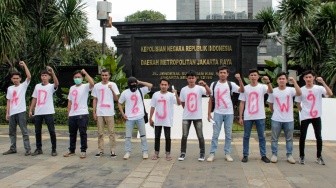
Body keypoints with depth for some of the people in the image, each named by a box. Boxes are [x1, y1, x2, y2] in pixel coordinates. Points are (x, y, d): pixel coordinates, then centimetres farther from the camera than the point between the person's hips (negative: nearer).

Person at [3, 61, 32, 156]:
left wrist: (24, 65, -14)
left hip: (21, 112, -6)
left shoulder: (23, 85, 0)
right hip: (12, 113, 6)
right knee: (12, 132, 13)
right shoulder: (9, 88, 14)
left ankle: (28, 149, -1)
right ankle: (13, 149, 24)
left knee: (24, 131, -4)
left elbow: (29, 76, -17)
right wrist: (7, 113, 9)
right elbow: (8, 101, 14)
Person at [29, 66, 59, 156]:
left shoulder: (51, 86, 0)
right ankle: (39, 149, 21)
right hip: (38, 112, 5)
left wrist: (52, 72, -35)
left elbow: (56, 83, -25)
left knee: (51, 131, -3)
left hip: (48, 112, -5)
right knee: (37, 131, 10)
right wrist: (30, 110, 12)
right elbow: (34, 99, 17)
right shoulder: (37, 86, 14)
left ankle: (54, 149, 5)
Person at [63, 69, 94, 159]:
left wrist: (85, 73, -20)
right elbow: (69, 101, 17)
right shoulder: (72, 88, 15)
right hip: (72, 115, 6)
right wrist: (68, 113, 13)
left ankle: (83, 151, 7)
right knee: (72, 133, 13)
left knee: (83, 133, -1)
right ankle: (71, 150, 25)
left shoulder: (85, 86, -2)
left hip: (82, 114, -6)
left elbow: (92, 83, -26)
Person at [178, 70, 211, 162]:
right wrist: (187, 111, 11)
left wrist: (205, 85, -41)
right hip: (186, 117, 2)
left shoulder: (200, 88, -6)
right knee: (184, 136, 4)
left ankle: (202, 154, 14)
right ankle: (183, 153, 14)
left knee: (200, 136, 4)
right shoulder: (183, 89, 3)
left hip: (197, 117, -2)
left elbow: (209, 93, -25)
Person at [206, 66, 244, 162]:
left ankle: (227, 153, 15)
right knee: (215, 134, 1)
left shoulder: (231, 84, 2)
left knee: (228, 134, 6)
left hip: (229, 113, 0)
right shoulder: (214, 84, 5)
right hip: (217, 113, 0)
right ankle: (212, 153, 6)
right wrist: (209, 113, 3)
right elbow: (211, 99, 7)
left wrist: (240, 79, -30)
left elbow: (242, 90, -15)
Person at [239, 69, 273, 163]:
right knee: (246, 136, 7)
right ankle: (245, 155, 16)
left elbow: (271, 91, -22)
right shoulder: (245, 88, 3)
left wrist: (268, 82, -40)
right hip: (247, 117, 1)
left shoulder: (262, 87, 0)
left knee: (261, 137, 8)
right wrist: (240, 117, -1)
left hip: (260, 117, 0)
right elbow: (242, 103, 3)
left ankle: (263, 155, 17)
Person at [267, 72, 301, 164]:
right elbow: (270, 104, 10)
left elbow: (299, 93, -24)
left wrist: (294, 82, -26)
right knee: (274, 138, 6)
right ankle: (274, 154, 17)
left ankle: (289, 155, 21)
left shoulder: (290, 90, -3)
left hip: (289, 120, 0)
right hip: (276, 120, 0)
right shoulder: (273, 91, 0)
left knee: (289, 138, 10)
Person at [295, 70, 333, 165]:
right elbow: (298, 103, 9)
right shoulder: (301, 90, -2)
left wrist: (323, 82, -26)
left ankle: (319, 157, 19)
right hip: (305, 117, 0)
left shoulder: (319, 88, -5)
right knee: (302, 137, 2)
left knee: (319, 137, 5)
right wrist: (303, 111, 4)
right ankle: (302, 156, 14)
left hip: (316, 117, 0)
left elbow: (330, 94, -22)